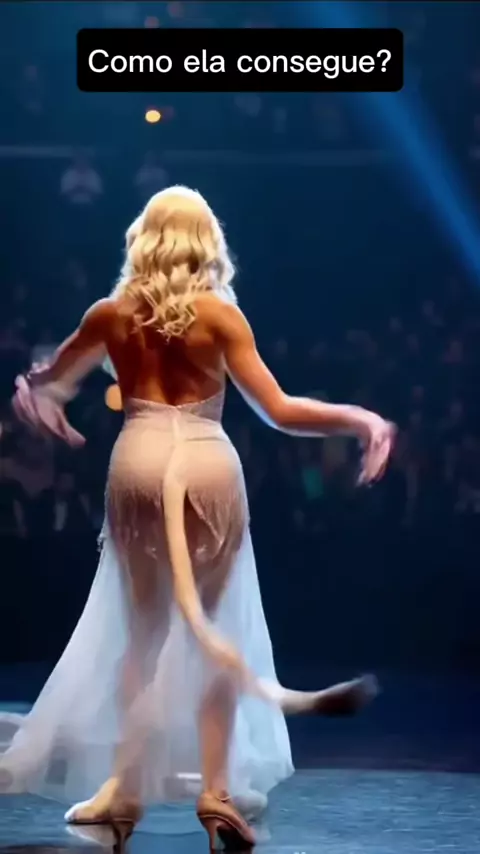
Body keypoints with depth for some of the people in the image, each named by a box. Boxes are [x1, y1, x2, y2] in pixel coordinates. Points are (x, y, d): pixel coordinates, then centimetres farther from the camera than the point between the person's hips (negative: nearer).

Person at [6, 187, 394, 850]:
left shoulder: (111, 314, 5)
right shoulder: (219, 313, -4)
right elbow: (279, 412, -7)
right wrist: (359, 419, 1)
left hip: (138, 465, 2)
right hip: (207, 466, -2)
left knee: (141, 632, 15)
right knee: (214, 631, 9)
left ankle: (126, 789, 13)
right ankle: (217, 791, 3)